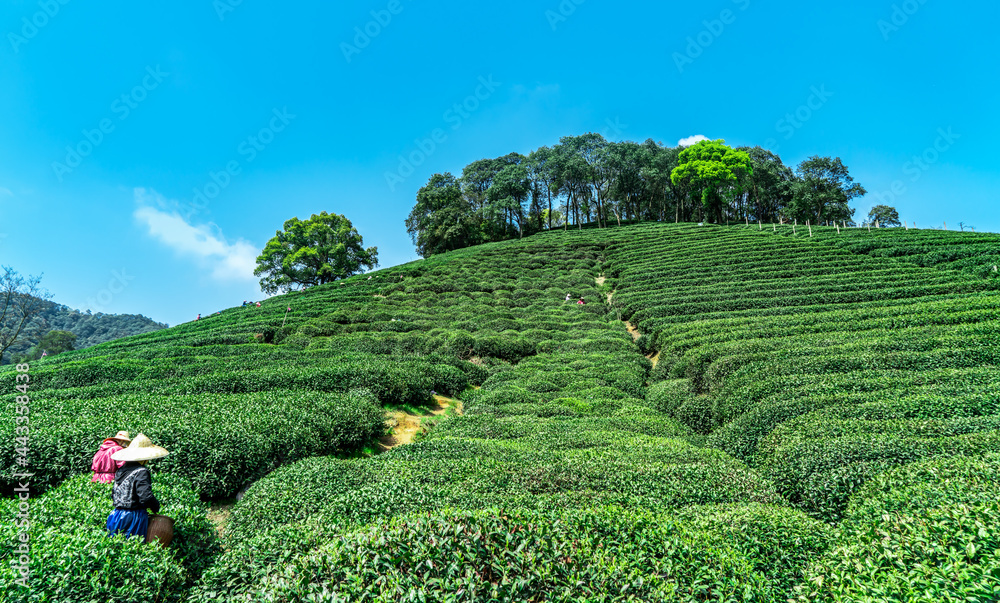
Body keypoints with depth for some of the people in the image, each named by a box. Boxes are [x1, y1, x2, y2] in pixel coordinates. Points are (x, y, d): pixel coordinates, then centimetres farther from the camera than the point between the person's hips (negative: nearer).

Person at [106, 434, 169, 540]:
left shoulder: (121, 470, 7)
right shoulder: (141, 472, -17)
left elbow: (113, 494, 17)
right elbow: (146, 496, -23)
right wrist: (156, 507, -5)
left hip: (116, 515, 8)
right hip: (134, 518, -8)